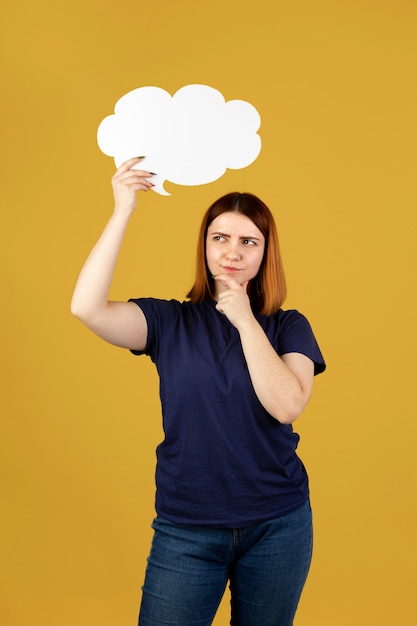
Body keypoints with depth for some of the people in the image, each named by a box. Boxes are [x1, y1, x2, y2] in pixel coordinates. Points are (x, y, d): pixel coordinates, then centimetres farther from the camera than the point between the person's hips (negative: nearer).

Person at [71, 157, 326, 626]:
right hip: (187, 529, -1)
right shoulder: (170, 322, -3)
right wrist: (123, 210, -20)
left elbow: (287, 406, -18)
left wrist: (245, 320, -20)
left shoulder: (288, 326, -2)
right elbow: (87, 307, -19)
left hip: (278, 526, 1)